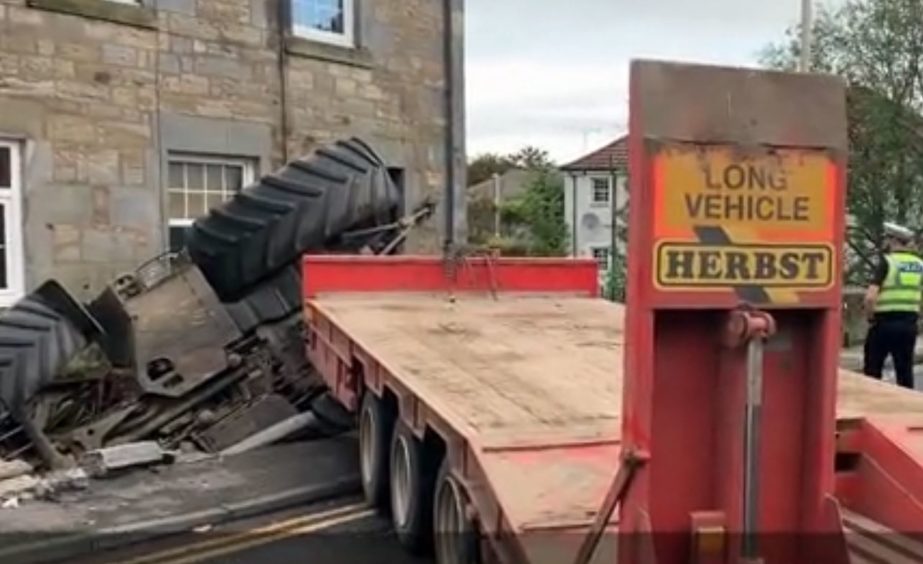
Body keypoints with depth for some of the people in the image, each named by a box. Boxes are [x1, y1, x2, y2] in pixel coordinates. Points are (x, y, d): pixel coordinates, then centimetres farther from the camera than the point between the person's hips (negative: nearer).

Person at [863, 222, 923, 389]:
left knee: (872, 369, 8)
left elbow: (870, 297, -20)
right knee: (905, 371, 12)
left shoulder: (887, 261, -10)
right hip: (909, 324, 5)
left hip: (884, 323, -5)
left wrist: (870, 318, -6)